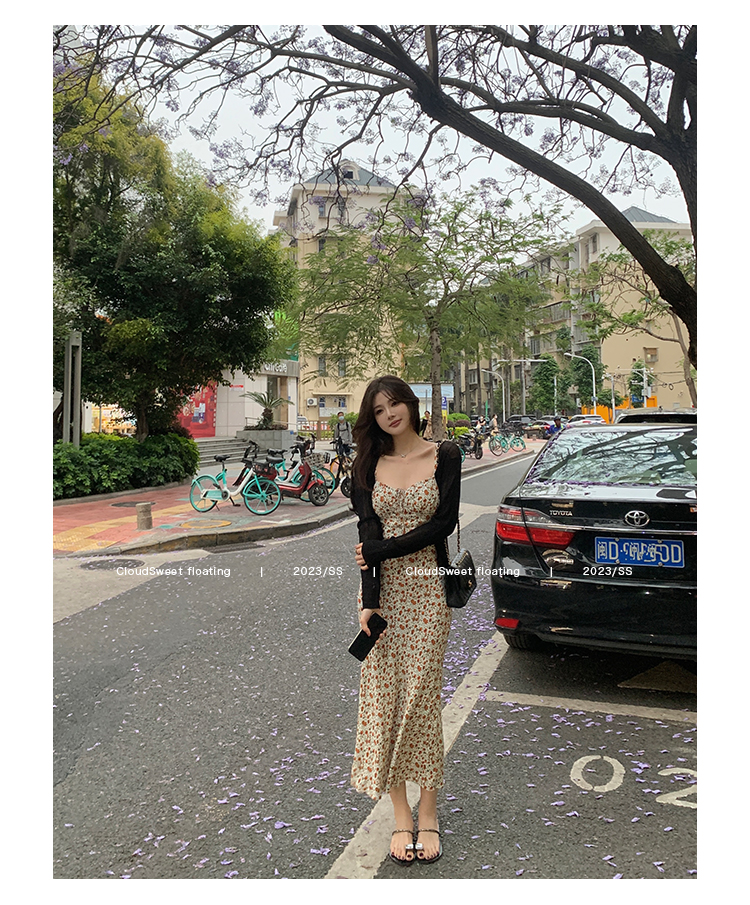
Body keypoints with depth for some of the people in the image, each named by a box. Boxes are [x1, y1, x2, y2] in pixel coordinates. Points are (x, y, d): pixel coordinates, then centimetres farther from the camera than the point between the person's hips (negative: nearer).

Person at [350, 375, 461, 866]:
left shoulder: (445, 455, 1)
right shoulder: (369, 465, 7)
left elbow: (443, 523, -8)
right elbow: (369, 534, -3)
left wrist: (381, 552, -11)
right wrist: (369, 600, -13)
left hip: (427, 588, -2)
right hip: (383, 590, 2)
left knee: (423, 697, 3)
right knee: (383, 697, 3)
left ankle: (429, 814, 19)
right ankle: (401, 816, 17)